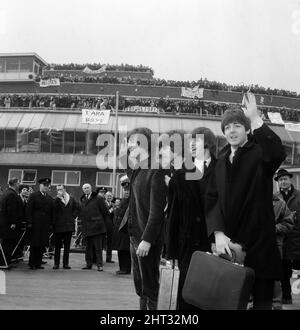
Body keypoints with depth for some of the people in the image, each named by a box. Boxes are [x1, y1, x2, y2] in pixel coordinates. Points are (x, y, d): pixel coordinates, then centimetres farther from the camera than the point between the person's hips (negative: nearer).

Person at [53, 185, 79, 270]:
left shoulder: (71, 199, 9)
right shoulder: (56, 200, 1)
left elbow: (76, 209, 16)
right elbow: (54, 209, -14)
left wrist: (73, 217, 3)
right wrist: (59, 198, -18)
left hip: (69, 225, 2)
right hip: (58, 226, -2)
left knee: (67, 246, 7)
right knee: (57, 246, 2)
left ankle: (66, 263, 13)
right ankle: (56, 263, 9)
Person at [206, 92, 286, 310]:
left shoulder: (259, 153, -3)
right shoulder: (221, 162, 13)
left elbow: (278, 154, -28)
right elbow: (213, 200, 5)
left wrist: (256, 119, -26)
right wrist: (218, 233, -9)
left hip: (259, 243, -4)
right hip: (227, 243, 5)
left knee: (262, 300, 1)